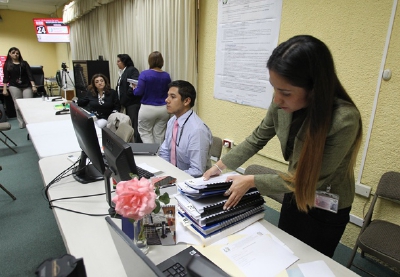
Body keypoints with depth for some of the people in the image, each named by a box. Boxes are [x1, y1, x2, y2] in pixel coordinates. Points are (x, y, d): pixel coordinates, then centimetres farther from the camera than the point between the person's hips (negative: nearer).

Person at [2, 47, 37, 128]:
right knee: (18, 106, -2)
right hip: (14, 87, 0)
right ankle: (22, 123, 6)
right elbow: (6, 77, 7)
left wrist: (33, 86, -9)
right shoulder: (7, 64, 8)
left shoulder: (24, 63, 7)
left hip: (27, 86, 0)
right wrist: (4, 89, 0)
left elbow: (30, 75, 1)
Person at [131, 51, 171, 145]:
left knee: (145, 132, 13)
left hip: (148, 109, -4)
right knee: (159, 134, 12)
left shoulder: (144, 74, -11)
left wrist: (134, 88, 9)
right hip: (164, 109, 4)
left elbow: (138, 92, -12)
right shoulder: (166, 75, 1)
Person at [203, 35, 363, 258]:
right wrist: (221, 165, -7)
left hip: (327, 209, -5)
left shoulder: (344, 120, -35)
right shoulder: (283, 103, -19)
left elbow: (311, 179, -27)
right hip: (295, 195, 5)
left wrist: (251, 181, -23)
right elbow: (257, 139, -4)